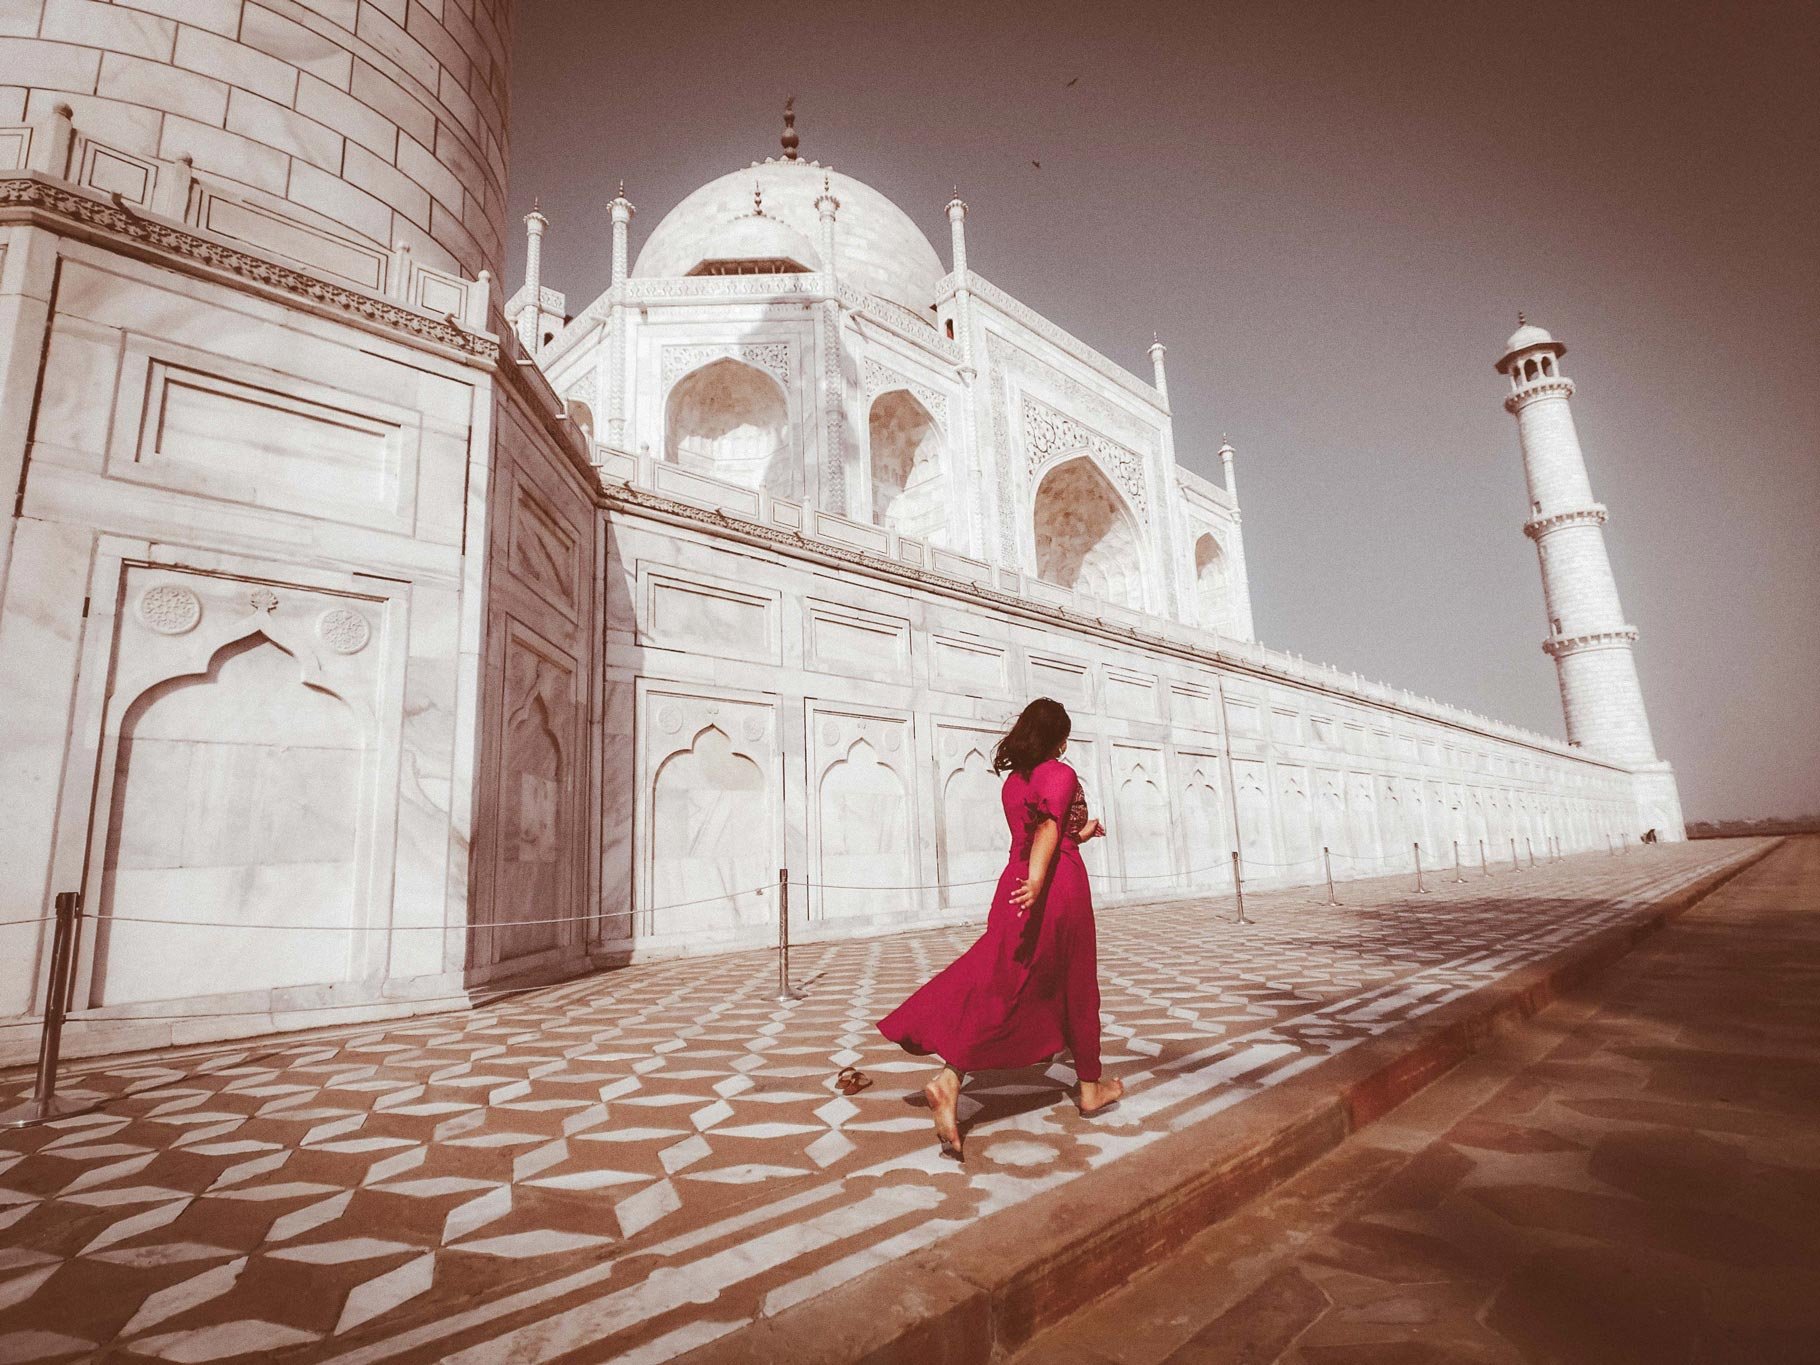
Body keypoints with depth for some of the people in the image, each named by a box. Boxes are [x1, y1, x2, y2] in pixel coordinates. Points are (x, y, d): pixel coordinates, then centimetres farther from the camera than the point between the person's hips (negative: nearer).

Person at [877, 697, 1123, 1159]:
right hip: (1061, 886, -6)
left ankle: (950, 1078, -22)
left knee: (995, 983, -2)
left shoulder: (1013, 781, 16)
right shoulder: (1061, 774, -5)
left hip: (1015, 884, 6)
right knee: (1076, 988, 11)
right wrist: (1037, 881, -37)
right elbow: (1050, 828, -23)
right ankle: (1090, 1088, 28)